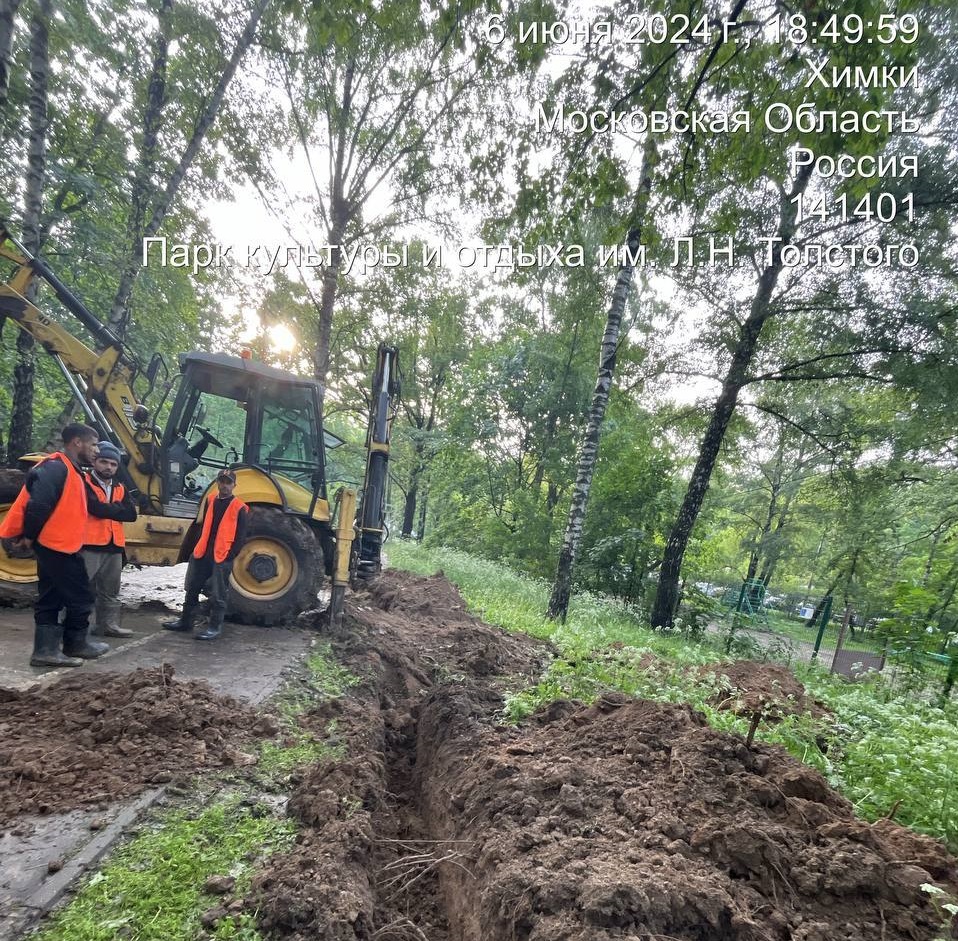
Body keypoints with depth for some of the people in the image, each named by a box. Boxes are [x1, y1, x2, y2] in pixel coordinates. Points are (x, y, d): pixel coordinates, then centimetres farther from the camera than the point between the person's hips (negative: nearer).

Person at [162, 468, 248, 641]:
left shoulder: (239, 507, -9)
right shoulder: (210, 500, 9)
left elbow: (240, 537, -8)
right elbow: (204, 526, 19)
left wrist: (229, 556, -12)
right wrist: (199, 547, 13)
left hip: (222, 557, -6)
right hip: (202, 554, 6)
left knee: (217, 596, 0)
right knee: (192, 590, 17)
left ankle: (215, 627, 12)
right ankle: (186, 621, 31)